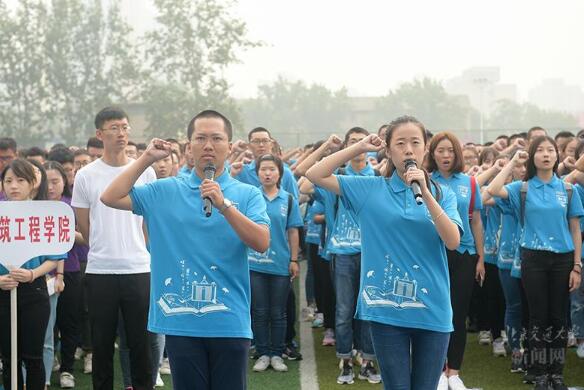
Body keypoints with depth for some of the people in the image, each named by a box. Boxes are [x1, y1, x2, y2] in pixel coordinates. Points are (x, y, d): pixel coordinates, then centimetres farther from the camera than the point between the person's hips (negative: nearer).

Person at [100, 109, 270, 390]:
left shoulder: (248, 194, 2)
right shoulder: (165, 191, 7)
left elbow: (262, 243, -12)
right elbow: (111, 198, 2)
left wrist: (224, 205, -22)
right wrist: (147, 159, 0)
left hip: (229, 322, -1)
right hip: (180, 321, 1)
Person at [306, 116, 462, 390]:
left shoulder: (442, 193, 4)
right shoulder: (370, 189, 1)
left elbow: (453, 241, -11)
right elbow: (315, 175, -1)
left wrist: (425, 193, -18)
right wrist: (359, 148, -4)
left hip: (432, 309, 1)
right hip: (387, 309, -1)